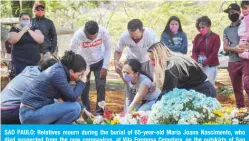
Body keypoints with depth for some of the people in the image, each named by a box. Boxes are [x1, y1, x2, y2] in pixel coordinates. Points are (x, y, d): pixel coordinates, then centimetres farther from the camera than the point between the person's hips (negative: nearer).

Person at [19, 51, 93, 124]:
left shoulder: (58, 69, 9)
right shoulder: (58, 73, -19)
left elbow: (68, 96, 19)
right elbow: (73, 97, -15)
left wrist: (83, 109, 17)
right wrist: (82, 80, -5)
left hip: (37, 110, 10)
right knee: (75, 108, -15)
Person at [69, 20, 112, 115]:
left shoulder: (103, 32, -28)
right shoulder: (78, 35, -32)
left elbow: (108, 48, -11)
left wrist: (105, 67, -13)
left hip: (99, 62, 1)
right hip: (84, 63, 0)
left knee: (101, 86, -6)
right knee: (84, 88, 0)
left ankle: (100, 111, 6)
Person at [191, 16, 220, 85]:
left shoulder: (215, 37, -2)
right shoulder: (198, 37, 11)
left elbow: (214, 53, -9)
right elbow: (194, 51, 6)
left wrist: (203, 64, -15)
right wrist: (196, 63, -13)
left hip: (210, 66, -4)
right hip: (198, 65, 4)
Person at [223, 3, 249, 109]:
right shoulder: (227, 30, 14)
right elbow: (225, 47, 4)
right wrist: (234, 49, -16)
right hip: (232, 62, 5)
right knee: (236, 88, 10)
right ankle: (240, 108, 18)